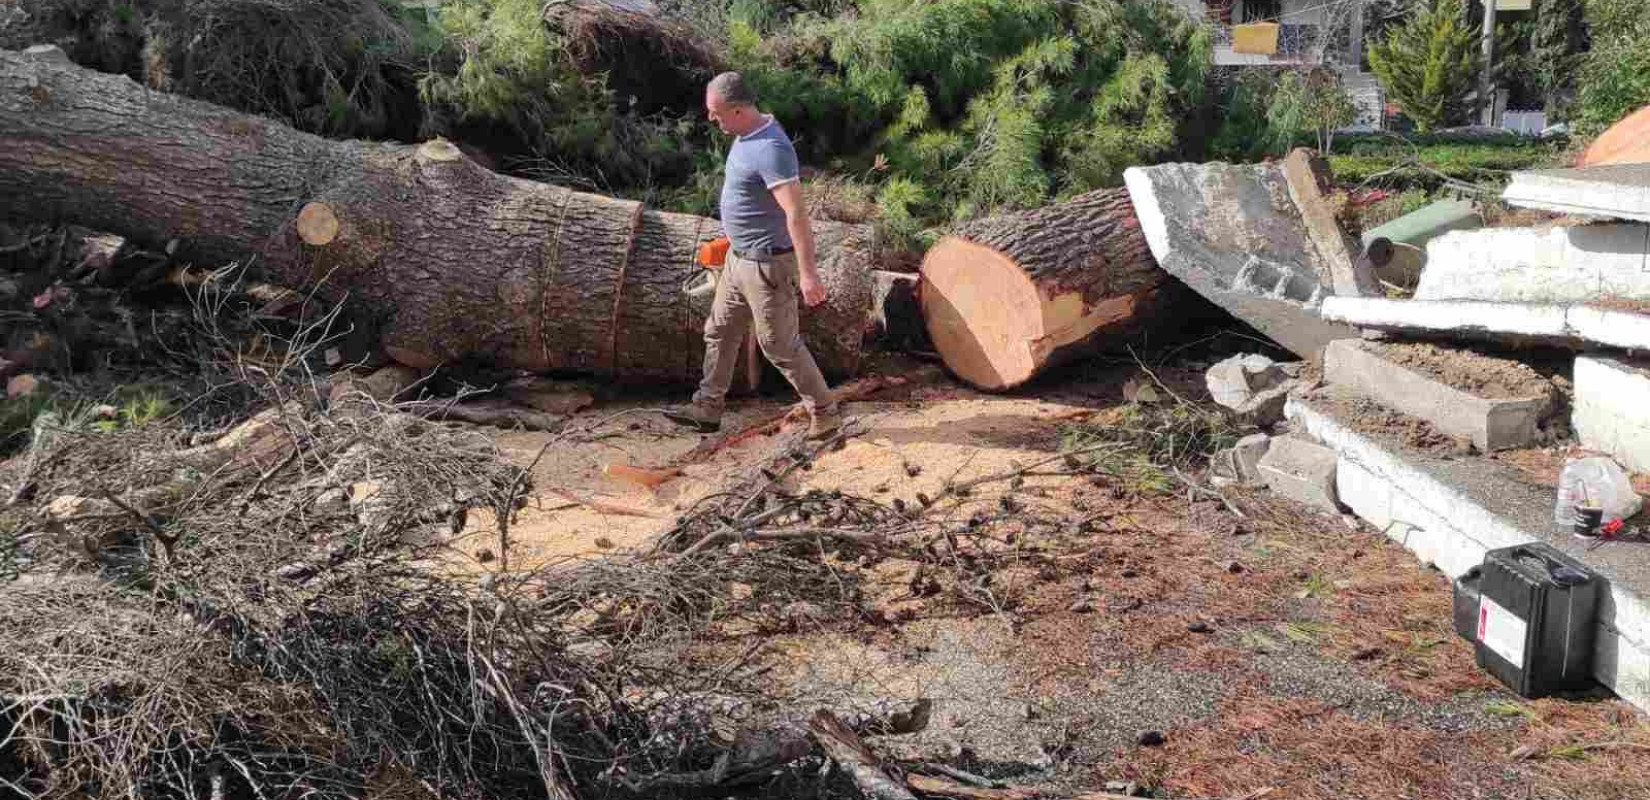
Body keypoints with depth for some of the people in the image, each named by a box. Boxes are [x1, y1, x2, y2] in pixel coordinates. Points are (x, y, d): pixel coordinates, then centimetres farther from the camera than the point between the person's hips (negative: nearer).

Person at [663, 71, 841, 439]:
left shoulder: (771, 149, -27)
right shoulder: (747, 135, 4)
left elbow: (796, 212, -31)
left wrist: (808, 271, -34)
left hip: (767, 265, -10)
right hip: (739, 258, 10)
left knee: (780, 345, 2)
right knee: (719, 332, 16)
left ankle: (825, 412, 18)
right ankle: (706, 409, 28)